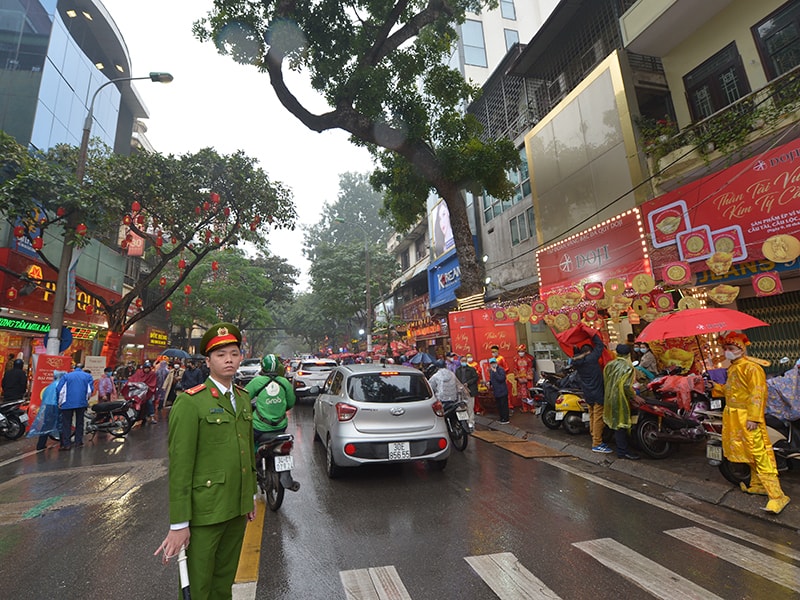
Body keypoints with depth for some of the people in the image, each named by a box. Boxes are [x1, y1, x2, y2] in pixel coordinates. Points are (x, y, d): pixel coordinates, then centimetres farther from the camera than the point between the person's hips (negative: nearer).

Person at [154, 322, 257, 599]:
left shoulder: (243, 397, 7)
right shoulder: (190, 402, -15)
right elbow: (180, 464, -16)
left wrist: (251, 495, 14)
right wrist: (178, 523, -15)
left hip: (238, 508, 6)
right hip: (205, 511, -6)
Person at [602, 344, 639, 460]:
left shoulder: (609, 365, 6)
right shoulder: (628, 367, -14)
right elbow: (626, 385, -21)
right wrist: (634, 397, -9)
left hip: (609, 397, 7)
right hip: (620, 398, -7)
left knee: (614, 419, 22)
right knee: (621, 422, -1)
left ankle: (617, 440, 40)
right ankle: (622, 451, 4)